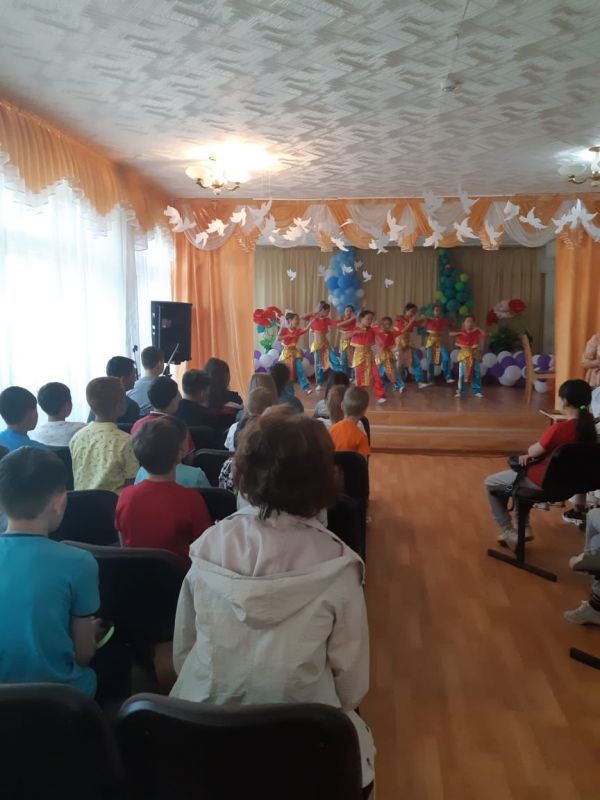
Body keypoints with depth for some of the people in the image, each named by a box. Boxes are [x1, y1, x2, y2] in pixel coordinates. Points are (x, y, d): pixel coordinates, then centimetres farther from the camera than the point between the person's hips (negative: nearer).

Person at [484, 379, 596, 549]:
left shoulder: (559, 428, -30)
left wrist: (529, 452, 7)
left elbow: (533, 452, -15)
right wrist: (529, 455, -2)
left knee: (490, 483, 11)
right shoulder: (588, 426, -5)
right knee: (515, 474, 33)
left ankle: (509, 534, 14)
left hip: (544, 482, -8)